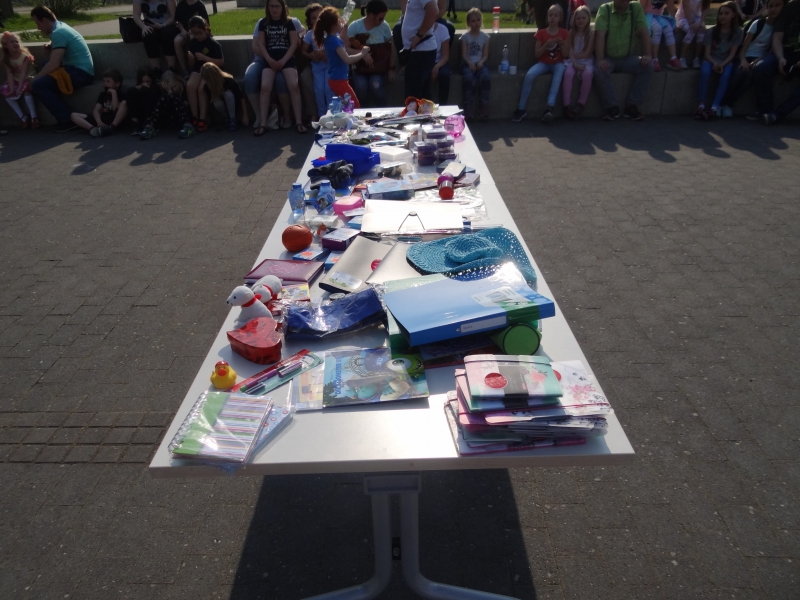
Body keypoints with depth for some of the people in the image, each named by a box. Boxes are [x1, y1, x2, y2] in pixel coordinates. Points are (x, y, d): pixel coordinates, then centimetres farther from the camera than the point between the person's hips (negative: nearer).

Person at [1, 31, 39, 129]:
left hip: (29, 79, -6)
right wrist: (12, 88, -24)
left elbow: (23, 73, -23)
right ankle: (23, 117, -13)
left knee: (26, 89, -35)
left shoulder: (25, 56, -15)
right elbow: (10, 75, -9)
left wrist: (19, 88, -30)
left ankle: (34, 117, -30)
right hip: (17, 81, 6)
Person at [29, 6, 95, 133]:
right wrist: (50, 46, 11)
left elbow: (54, 64, -20)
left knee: (37, 85, -18)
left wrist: (35, 78, -8)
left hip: (80, 73, -10)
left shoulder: (58, 33, -14)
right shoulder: (60, 26, 16)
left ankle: (69, 120, -14)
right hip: (81, 70, 10)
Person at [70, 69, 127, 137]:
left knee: (124, 103, -26)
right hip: (102, 120, 6)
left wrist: (114, 93, -9)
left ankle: (111, 128, -35)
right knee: (74, 115, -3)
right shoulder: (103, 94, 18)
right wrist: (99, 121, -16)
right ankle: (92, 128, -33)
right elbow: (96, 110, 5)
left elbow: (116, 109, -11)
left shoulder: (121, 94, 5)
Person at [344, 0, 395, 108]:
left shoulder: (384, 26, -2)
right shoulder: (354, 26, -7)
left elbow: (391, 48, 7)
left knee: (376, 86, -30)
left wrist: (391, 69, 4)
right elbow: (345, 48, -10)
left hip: (379, 68, 1)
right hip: (360, 67, 0)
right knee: (361, 88, -29)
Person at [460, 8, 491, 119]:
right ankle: (468, 110, -25)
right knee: (469, 79, -34)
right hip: (468, 63, -1)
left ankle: (483, 108, -22)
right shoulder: (465, 36, 5)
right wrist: (470, 63, -18)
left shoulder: (485, 36, 9)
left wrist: (481, 62, -15)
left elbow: (485, 55, 6)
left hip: (480, 63, 1)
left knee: (485, 77, -32)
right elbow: (464, 54, -1)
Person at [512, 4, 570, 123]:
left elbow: (566, 55, 2)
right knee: (529, 75, -31)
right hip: (543, 63, 1)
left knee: (560, 69, -38)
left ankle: (549, 107, -49)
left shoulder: (564, 33, 3)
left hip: (557, 63, -1)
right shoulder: (541, 33, 2)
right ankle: (521, 109, -24)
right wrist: (546, 45, -18)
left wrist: (562, 44, -16)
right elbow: (537, 55, -2)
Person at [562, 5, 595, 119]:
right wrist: (574, 63, -16)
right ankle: (567, 105, -35)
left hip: (586, 61, -1)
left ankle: (581, 104, -27)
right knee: (568, 73, -34)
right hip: (573, 61, 1)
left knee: (587, 74, -35)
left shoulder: (591, 33, 2)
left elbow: (587, 54, -4)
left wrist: (575, 55, -5)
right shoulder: (571, 32, 8)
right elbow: (570, 51, -1)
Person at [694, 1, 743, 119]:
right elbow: (707, 53, -2)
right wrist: (714, 63, -22)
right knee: (705, 71, -36)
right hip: (712, 60, 0)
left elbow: (732, 54, -5)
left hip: (726, 62, 0)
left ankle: (714, 108, -45)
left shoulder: (737, 31, 0)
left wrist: (723, 64, -24)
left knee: (726, 75, -35)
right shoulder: (711, 31, 1)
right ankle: (701, 106, -43)